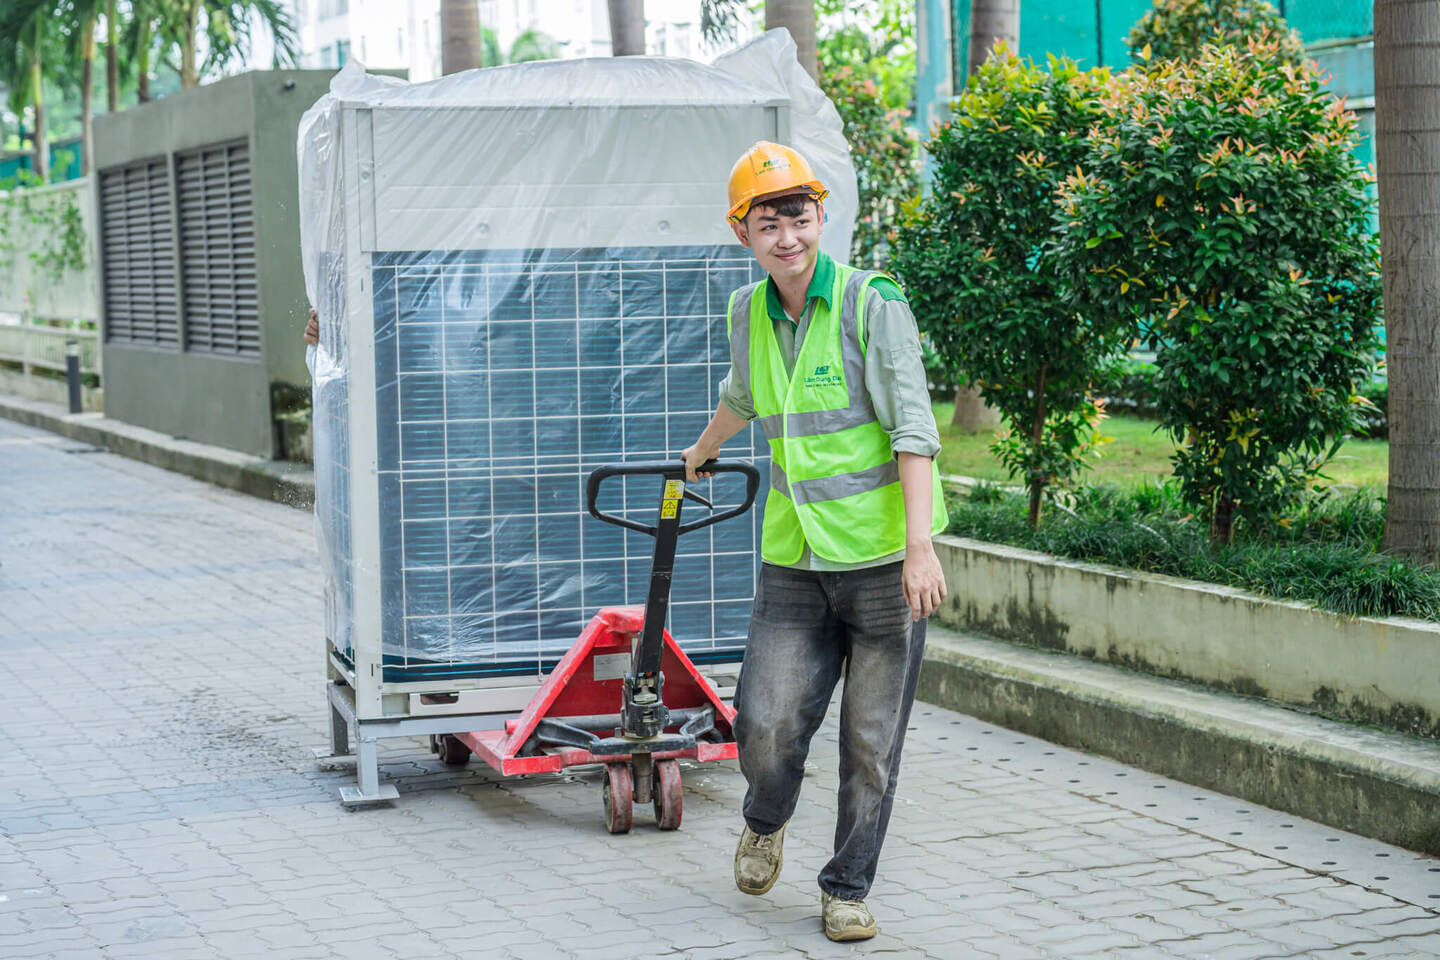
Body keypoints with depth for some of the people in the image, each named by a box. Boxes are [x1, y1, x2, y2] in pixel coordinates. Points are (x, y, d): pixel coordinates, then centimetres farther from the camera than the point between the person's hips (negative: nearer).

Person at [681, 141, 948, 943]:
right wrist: (702, 452, 48)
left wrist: (920, 547, -22)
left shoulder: (872, 303, -9)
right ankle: (766, 822, 28)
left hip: (884, 560, -4)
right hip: (794, 564, 4)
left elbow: (914, 430, -14)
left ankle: (848, 890, 21)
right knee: (767, 726, -5)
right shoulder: (749, 312, 7)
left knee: (872, 743, 2)